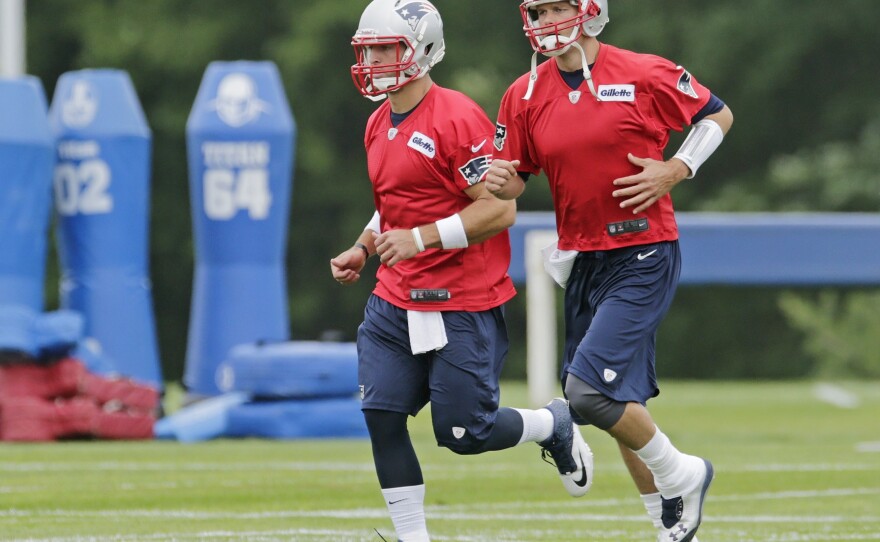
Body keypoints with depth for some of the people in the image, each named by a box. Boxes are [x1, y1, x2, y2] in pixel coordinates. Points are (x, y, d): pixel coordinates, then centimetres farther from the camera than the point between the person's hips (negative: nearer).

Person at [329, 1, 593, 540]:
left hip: (462, 307, -8)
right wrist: (363, 249, 11)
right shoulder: (379, 126, 12)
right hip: (395, 301, 8)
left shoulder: (458, 119, -16)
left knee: (465, 432, -3)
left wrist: (419, 238, -25)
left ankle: (555, 426, 26)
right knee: (381, 417, -3)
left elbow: (500, 210, -20)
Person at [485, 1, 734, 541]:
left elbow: (718, 115, 4)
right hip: (581, 262, 6)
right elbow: (515, 179, 11)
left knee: (590, 390, -18)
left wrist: (675, 171, -10)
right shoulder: (527, 96, 3)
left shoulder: (644, 76, -10)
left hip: (643, 258, -6)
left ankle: (681, 475, 5)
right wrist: (500, 182, -13)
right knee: (622, 403, 12)